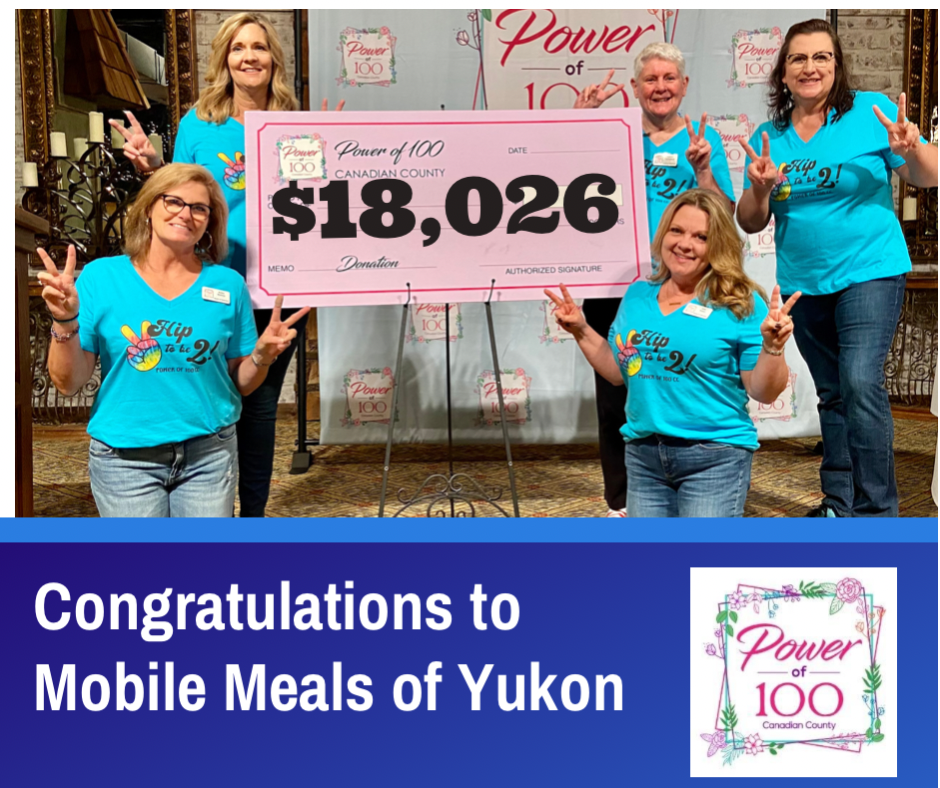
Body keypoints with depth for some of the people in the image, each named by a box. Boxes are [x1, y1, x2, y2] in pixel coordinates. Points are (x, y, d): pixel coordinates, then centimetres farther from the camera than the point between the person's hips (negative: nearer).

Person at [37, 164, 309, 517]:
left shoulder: (227, 284, 1)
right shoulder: (101, 276, -2)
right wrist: (65, 321, -19)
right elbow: (68, 383, -4)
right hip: (125, 459, -1)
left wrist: (263, 354, -14)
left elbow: (240, 382, 5)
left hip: (209, 455, 1)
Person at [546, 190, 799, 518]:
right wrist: (580, 330, 10)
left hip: (715, 456, -5)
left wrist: (772, 346, -24)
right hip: (642, 455, 5)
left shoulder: (742, 304, -7)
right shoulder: (638, 295, 7)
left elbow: (764, 392, -7)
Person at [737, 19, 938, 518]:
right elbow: (750, 223, 5)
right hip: (803, 284, 4)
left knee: (861, 384, -18)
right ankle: (839, 504, 24)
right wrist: (760, 189, -15)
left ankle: (876, 511, -7)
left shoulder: (871, 111, -4)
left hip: (869, 272, -4)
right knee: (831, 394, 13)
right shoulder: (768, 137, 5)